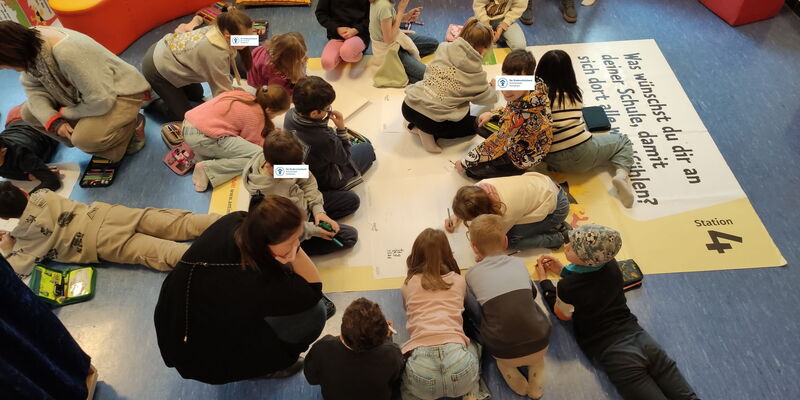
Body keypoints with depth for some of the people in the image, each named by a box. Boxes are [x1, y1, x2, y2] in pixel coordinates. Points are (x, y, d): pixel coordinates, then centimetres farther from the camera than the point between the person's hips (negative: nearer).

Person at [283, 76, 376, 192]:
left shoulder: (290, 115, -22)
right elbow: (344, 159, -20)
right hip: (325, 182, -7)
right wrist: (341, 128, -22)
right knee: (368, 149, 13)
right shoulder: (325, 139, -43)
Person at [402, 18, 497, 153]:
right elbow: (490, 99, 13)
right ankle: (429, 132, 3)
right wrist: (491, 88, 39)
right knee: (473, 125, 23)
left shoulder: (444, 48, 4)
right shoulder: (475, 73, -4)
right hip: (430, 120, -5)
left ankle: (418, 125, 12)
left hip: (408, 106, 5)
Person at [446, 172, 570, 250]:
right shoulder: (483, 185, -20)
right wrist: (455, 217, -1)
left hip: (556, 207, -7)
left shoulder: (504, 212, -37)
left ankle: (559, 237, 2)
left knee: (509, 239, -9)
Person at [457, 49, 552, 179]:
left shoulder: (518, 118, -41)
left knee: (473, 168, -1)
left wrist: (465, 162, -13)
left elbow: (495, 144, -27)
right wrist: (491, 114, 1)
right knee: (479, 124, 14)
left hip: (520, 159, -8)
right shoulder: (538, 87, -18)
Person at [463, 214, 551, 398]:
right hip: (539, 347, 2)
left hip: (504, 354, -1)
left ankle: (516, 381, 13)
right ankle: (536, 383, 18)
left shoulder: (472, 274, 1)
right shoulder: (519, 263, 8)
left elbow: (473, 308, 11)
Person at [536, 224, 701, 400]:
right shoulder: (611, 265, 1)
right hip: (639, 337, 6)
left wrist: (543, 279, 14)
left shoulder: (567, 287, -17)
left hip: (614, 354, -6)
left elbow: (562, 314, 6)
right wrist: (563, 270, 26)